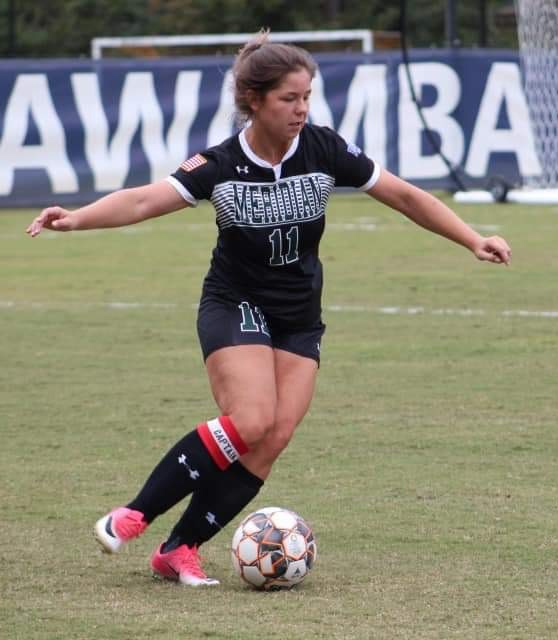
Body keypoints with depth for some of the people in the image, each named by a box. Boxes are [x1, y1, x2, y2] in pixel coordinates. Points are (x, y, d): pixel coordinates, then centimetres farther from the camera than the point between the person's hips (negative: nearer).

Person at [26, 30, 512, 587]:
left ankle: (179, 551, -4)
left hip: (299, 320, 4)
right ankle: (132, 517, -15)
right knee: (249, 422, -25)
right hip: (235, 306, -4)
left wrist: (473, 241, -5)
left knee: (271, 442, -11)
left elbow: (404, 196, -1)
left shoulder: (324, 151, -9)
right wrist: (77, 218, -43)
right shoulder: (221, 165, -15)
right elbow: (143, 200, -26)